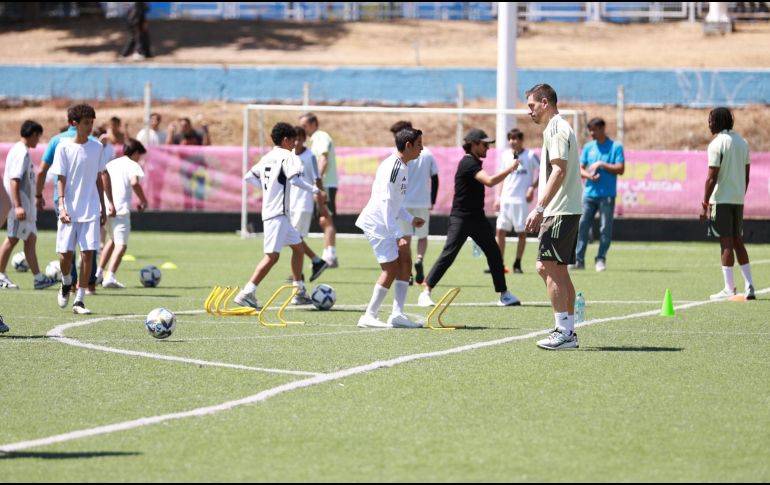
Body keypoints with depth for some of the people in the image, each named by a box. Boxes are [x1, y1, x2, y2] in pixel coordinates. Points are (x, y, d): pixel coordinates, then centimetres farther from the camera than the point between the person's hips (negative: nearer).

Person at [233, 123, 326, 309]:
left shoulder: (266, 158, 15)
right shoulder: (286, 156, -10)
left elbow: (249, 176, 20)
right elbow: (294, 179, -25)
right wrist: (316, 191, -20)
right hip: (277, 213, -10)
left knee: (298, 247, 19)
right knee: (272, 256, -14)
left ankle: (300, 293, 23)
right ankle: (247, 293, -19)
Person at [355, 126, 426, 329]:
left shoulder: (402, 166, 12)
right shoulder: (393, 167, -19)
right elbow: (386, 203, -24)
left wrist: (410, 219, 17)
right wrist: (397, 235, -25)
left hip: (387, 222, 10)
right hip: (377, 223, -10)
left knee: (405, 262, 5)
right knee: (391, 269, -9)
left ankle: (397, 314, 5)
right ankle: (369, 316, -1)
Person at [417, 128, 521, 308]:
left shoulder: (474, 162, 14)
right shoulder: (468, 163, -17)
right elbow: (490, 181, -28)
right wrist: (511, 169, -21)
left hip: (477, 218, 10)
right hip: (461, 218, -10)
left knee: (494, 254, 8)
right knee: (448, 255, -13)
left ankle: (504, 295, 16)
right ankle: (425, 292, -11)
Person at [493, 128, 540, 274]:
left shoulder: (530, 156, -3)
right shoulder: (505, 155, 10)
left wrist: (533, 187, -10)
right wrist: (498, 198, 12)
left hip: (521, 200, -4)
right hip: (506, 199, 4)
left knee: (521, 232, 1)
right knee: (500, 231, -2)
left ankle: (517, 265, 9)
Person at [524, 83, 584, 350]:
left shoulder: (556, 129, -12)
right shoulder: (559, 128, 20)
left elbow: (559, 171, -21)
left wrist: (539, 208, -23)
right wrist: (543, 210, 20)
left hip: (560, 212, -10)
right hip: (568, 211, 10)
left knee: (548, 268, -11)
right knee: (559, 271, 11)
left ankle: (563, 331, -12)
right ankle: (568, 331, 13)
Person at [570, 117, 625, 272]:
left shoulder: (615, 147, 0)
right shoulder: (588, 147, 12)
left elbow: (620, 169, -7)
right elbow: (580, 169, 11)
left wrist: (602, 165, -13)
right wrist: (588, 175, -9)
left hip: (607, 195, -4)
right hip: (589, 193, 4)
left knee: (606, 229, -2)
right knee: (582, 226, -1)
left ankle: (601, 259, 5)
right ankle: (578, 260, 2)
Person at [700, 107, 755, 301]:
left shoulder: (717, 144, -11)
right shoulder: (742, 143, 11)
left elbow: (712, 178, -15)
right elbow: (746, 176, 14)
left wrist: (705, 204, -11)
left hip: (721, 199, -7)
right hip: (738, 198, 7)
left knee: (726, 243, -5)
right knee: (738, 241, 13)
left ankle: (729, 289, -4)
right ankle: (749, 287, 10)